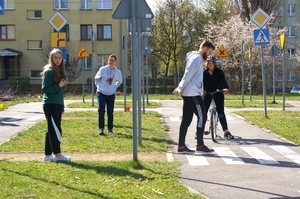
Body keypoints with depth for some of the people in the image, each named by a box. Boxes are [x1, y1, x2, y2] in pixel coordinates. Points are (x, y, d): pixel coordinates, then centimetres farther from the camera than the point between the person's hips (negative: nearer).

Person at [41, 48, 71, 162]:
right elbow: (44, 89, -13)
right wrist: (58, 86, -21)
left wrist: (62, 106, 17)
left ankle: (48, 155, 14)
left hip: (57, 104, 8)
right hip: (50, 104, -8)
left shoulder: (60, 71, 15)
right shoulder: (49, 71, -9)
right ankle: (57, 154, -5)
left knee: (52, 129, 9)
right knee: (55, 129, -9)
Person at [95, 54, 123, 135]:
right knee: (101, 110, -13)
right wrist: (98, 86, 3)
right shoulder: (102, 69, -5)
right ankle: (101, 128, -8)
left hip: (111, 94, 2)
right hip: (101, 93, -2)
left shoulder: (118, 72, 1)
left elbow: (120, 82, 21)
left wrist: (114, 88, 10)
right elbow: (96, 78, 12)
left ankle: (110, 129, 15)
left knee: (110, 112, 3)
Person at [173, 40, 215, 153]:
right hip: (193, 94, -10)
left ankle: (181, 146, 8)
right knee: (202, 117, -4)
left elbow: (187, 76, 20)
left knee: (186, 120, 7)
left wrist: (179, 89, 10)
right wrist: (179, 90, -11)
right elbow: (188, 76, -19)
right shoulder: (197, 58, -12)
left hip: (188, 94, 10)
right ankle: (200, 146, 1)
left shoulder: (196, 58, 21)